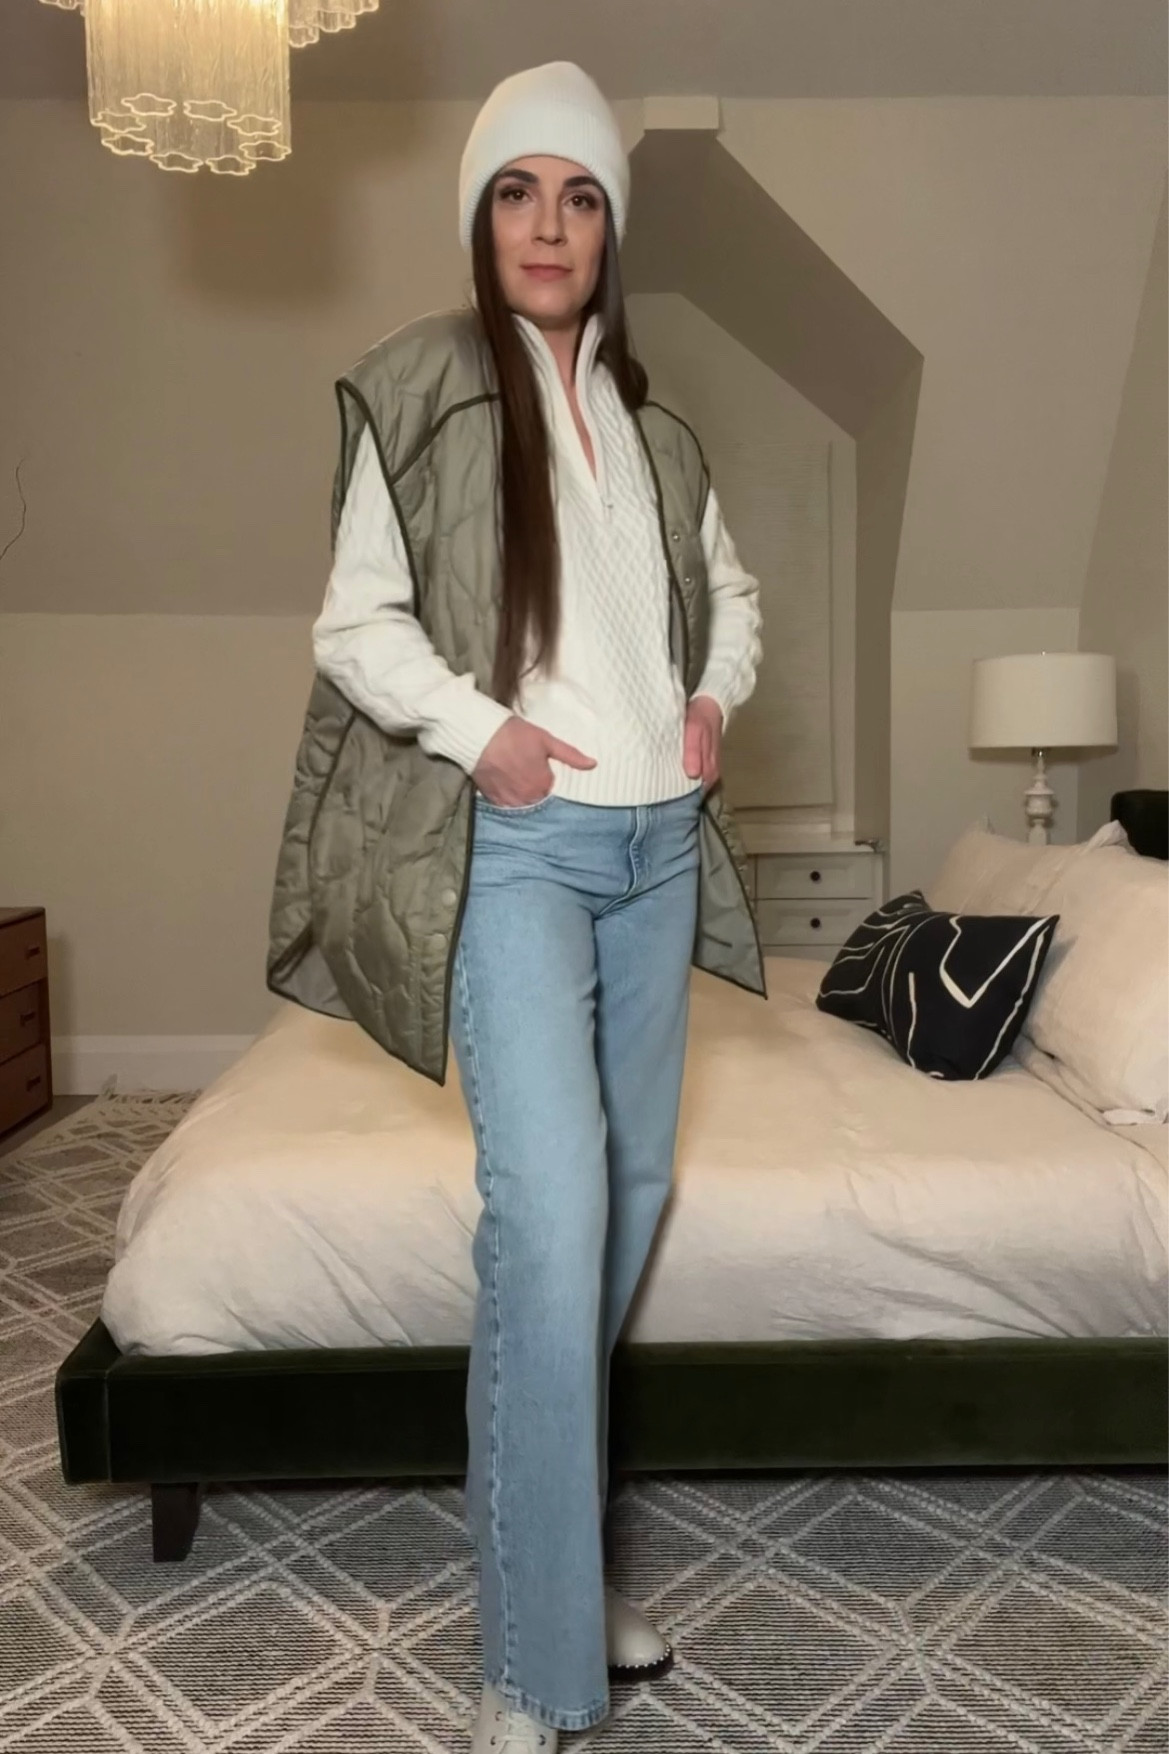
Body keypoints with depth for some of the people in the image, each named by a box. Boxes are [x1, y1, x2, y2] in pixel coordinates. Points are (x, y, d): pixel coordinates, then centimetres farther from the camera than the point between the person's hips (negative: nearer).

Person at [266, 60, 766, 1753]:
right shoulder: (423, 393, 1)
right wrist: (480, 727, -16)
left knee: (629, 1198, 11)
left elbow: (730, 587, 26)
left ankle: (556, 1547, 33)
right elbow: (356, 624, -2)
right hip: (515, 848, -6)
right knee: (551, 1222, -15)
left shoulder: (651, 424, 15)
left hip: (656, 845, 6)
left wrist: (717, 693, 7)